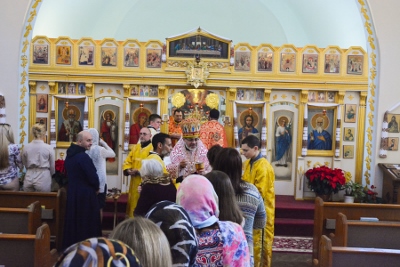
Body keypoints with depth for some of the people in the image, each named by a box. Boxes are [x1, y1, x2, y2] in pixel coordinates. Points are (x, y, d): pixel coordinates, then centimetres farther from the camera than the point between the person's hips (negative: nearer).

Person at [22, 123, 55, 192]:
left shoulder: (26, 147, 0)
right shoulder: (48, 148, -8)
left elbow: (25, 165, 13)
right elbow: (52, 166, 2)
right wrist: (50, 175, 21)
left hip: (29, 178, 3)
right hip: (43, 179, -3)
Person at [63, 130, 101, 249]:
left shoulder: (69, 155, 7)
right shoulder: (83, 157, -22)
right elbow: (93, 176, -22)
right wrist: (96, 188, -1)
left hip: (72, 192, 9)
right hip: (85, 194, -9)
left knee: (73, 221, 17)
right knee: (86, 223, 2)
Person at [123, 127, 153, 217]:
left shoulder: (153, 149, -8)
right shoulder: (135, 148, 15)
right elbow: (127, 161, 16)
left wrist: (140, 171, -22)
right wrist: (128, 170, -4)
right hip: (134, 183, 7)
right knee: (133, 205, 14)